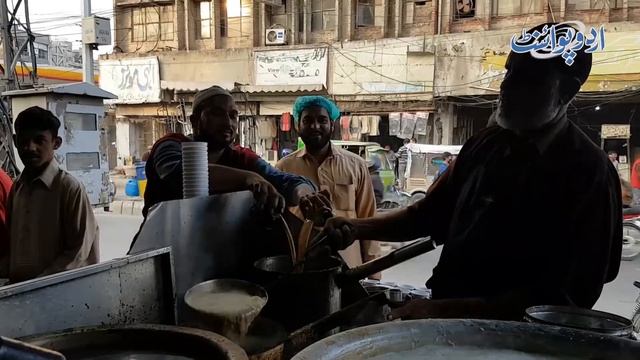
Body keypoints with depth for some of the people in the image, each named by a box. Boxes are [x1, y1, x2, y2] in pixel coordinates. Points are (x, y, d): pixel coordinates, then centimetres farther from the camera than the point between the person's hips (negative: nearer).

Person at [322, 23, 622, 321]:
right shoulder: (486, 143, 5)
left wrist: (446, 310, -21)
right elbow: (429, 214, 14)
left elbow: (570, 293, -15)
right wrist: (358, 227, -2)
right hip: (448, 319, 5)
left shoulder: (588, 172, -11)